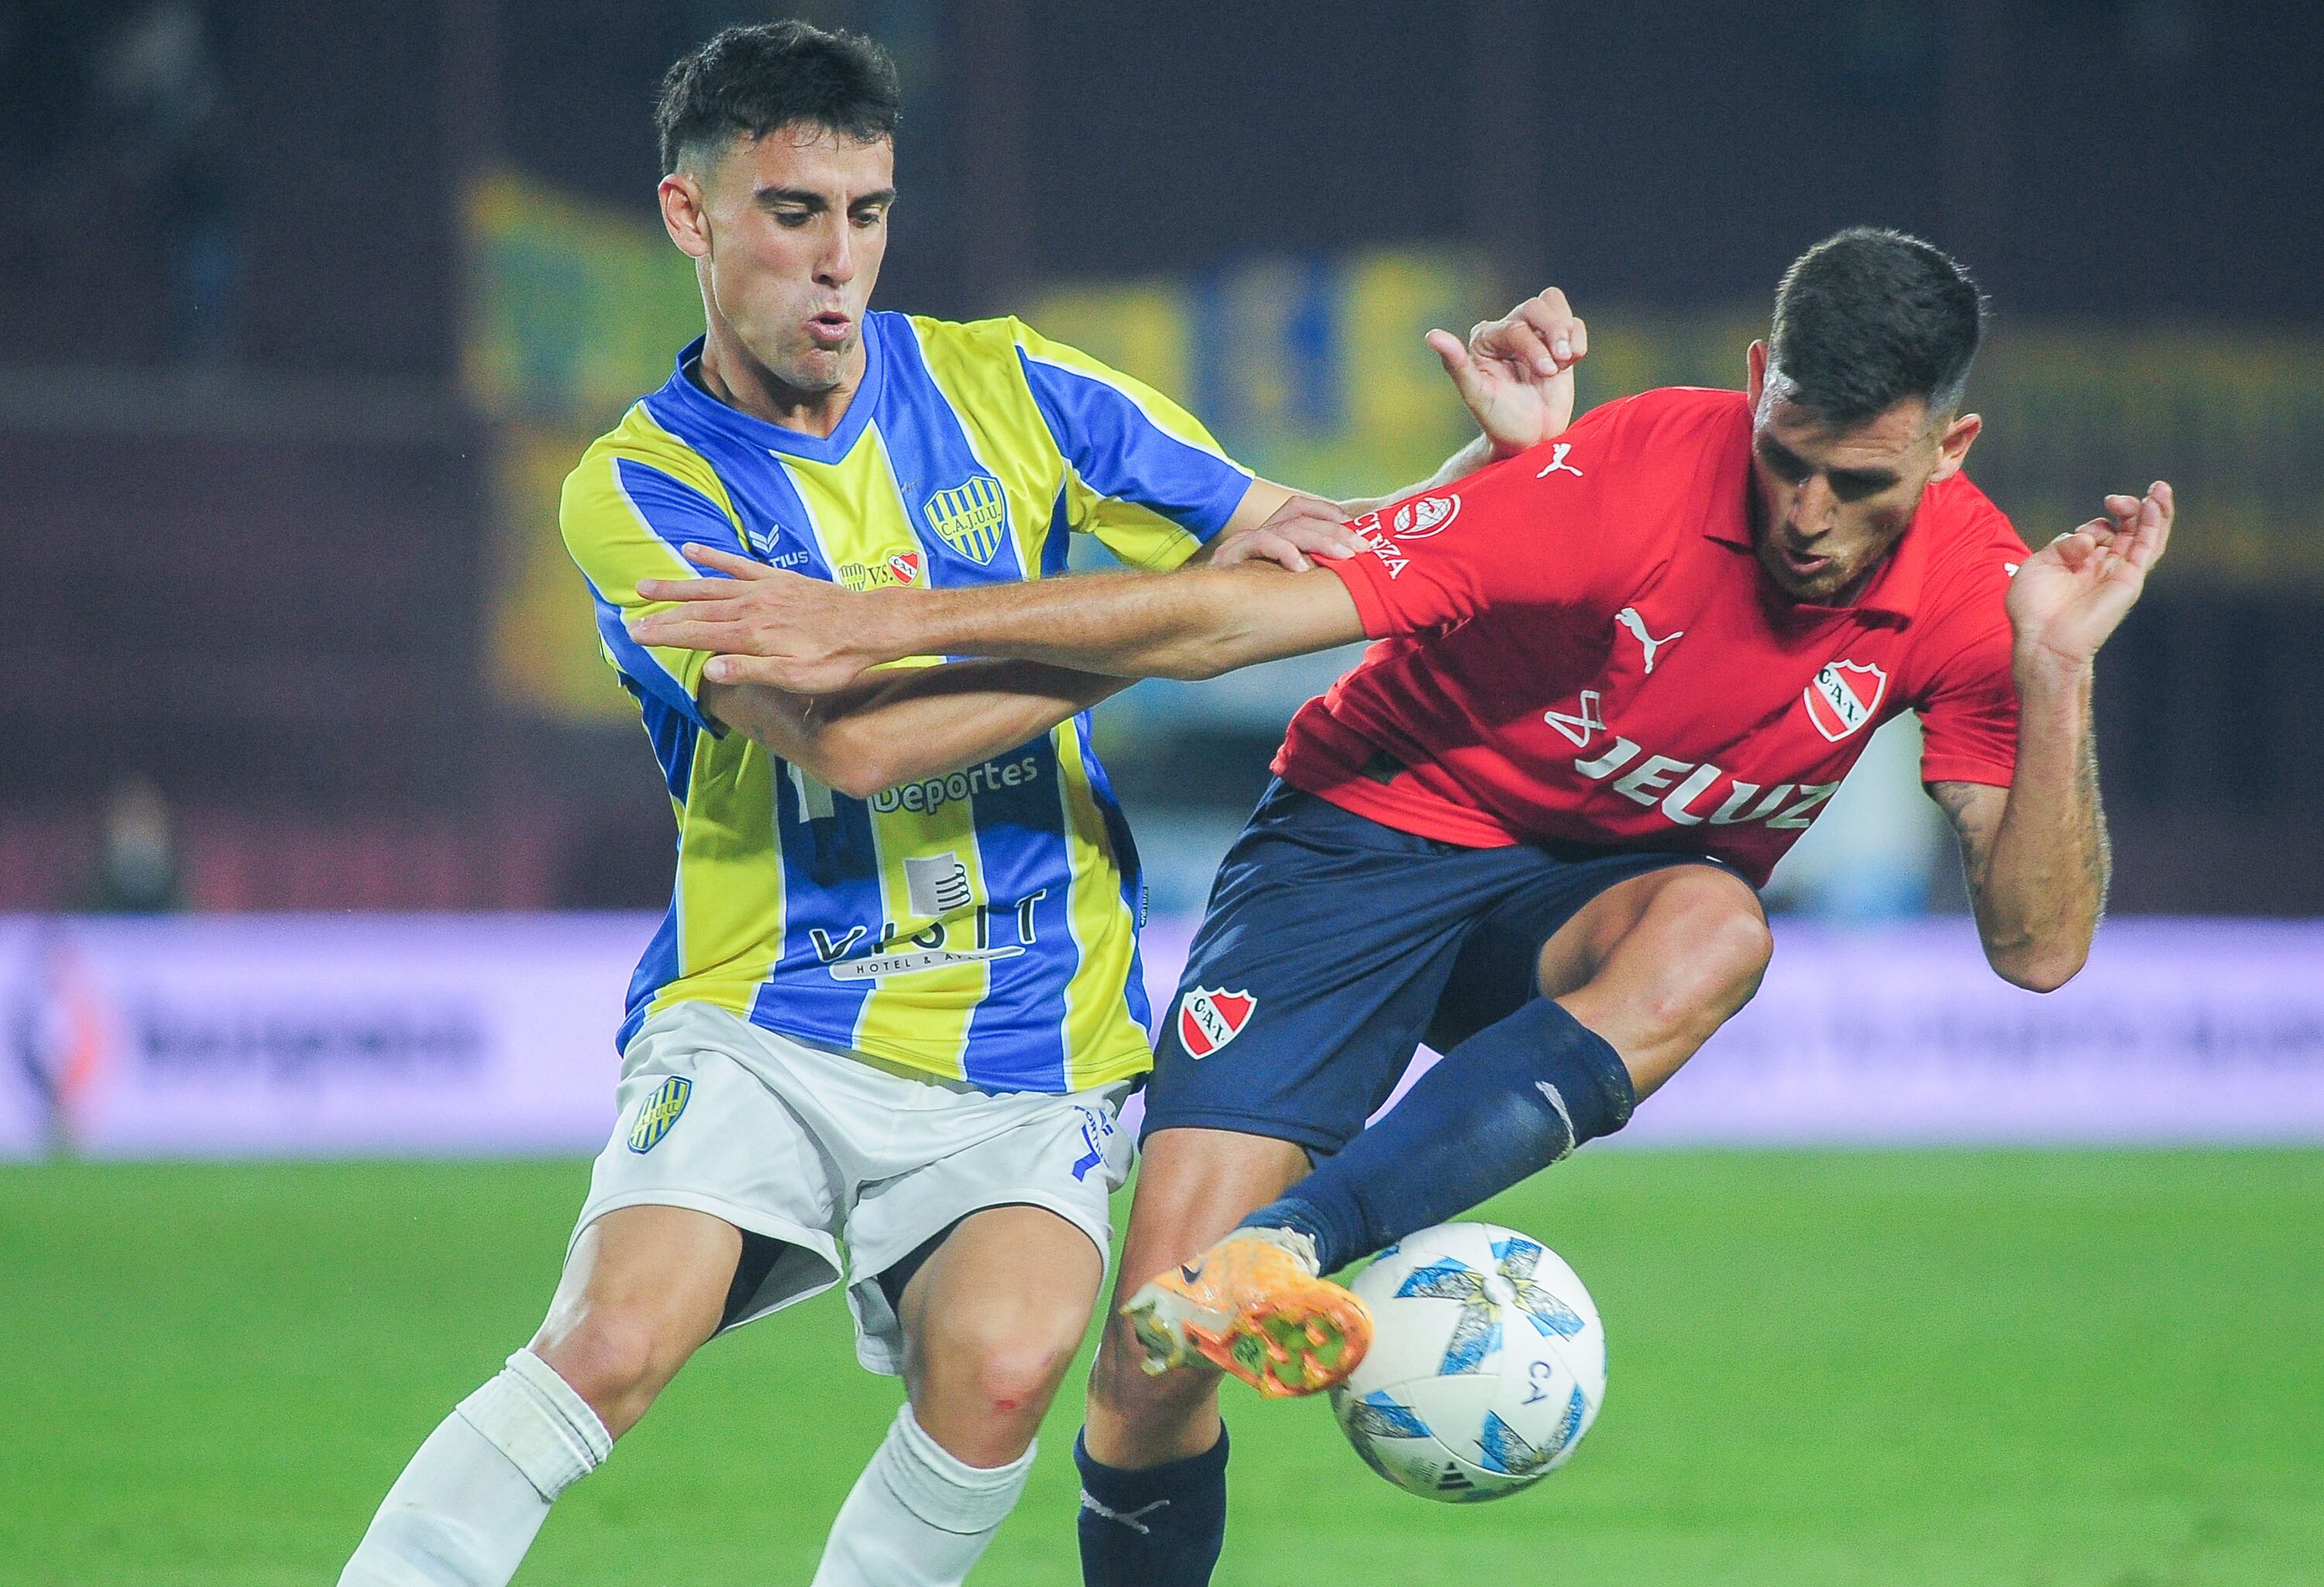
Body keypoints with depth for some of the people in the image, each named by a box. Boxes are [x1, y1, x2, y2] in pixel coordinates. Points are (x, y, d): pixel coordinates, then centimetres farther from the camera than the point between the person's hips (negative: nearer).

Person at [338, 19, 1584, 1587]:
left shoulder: (1002, 390, 5)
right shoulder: (640, 488, -4)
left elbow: (1332, 560, 10)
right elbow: (846, 739, -18)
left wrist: (1504, 451, -10)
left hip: (1027, 1061, 2)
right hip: (762, 1029, -2)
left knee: (1000, 1367, -26)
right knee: (612, 1342, -26)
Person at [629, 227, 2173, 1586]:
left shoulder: (1968, 587, -14)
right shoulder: (1640, 475, -26)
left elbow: (2037, 942, -16)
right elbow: (1241, 613, -25)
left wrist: (2058, 669, -30)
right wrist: (890, 623, -30)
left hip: (1591, 909, 2)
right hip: (1376, 837, -2)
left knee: (1714, 929, -37)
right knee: (1154, 1358, -16)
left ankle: (1291, 1243, -45)